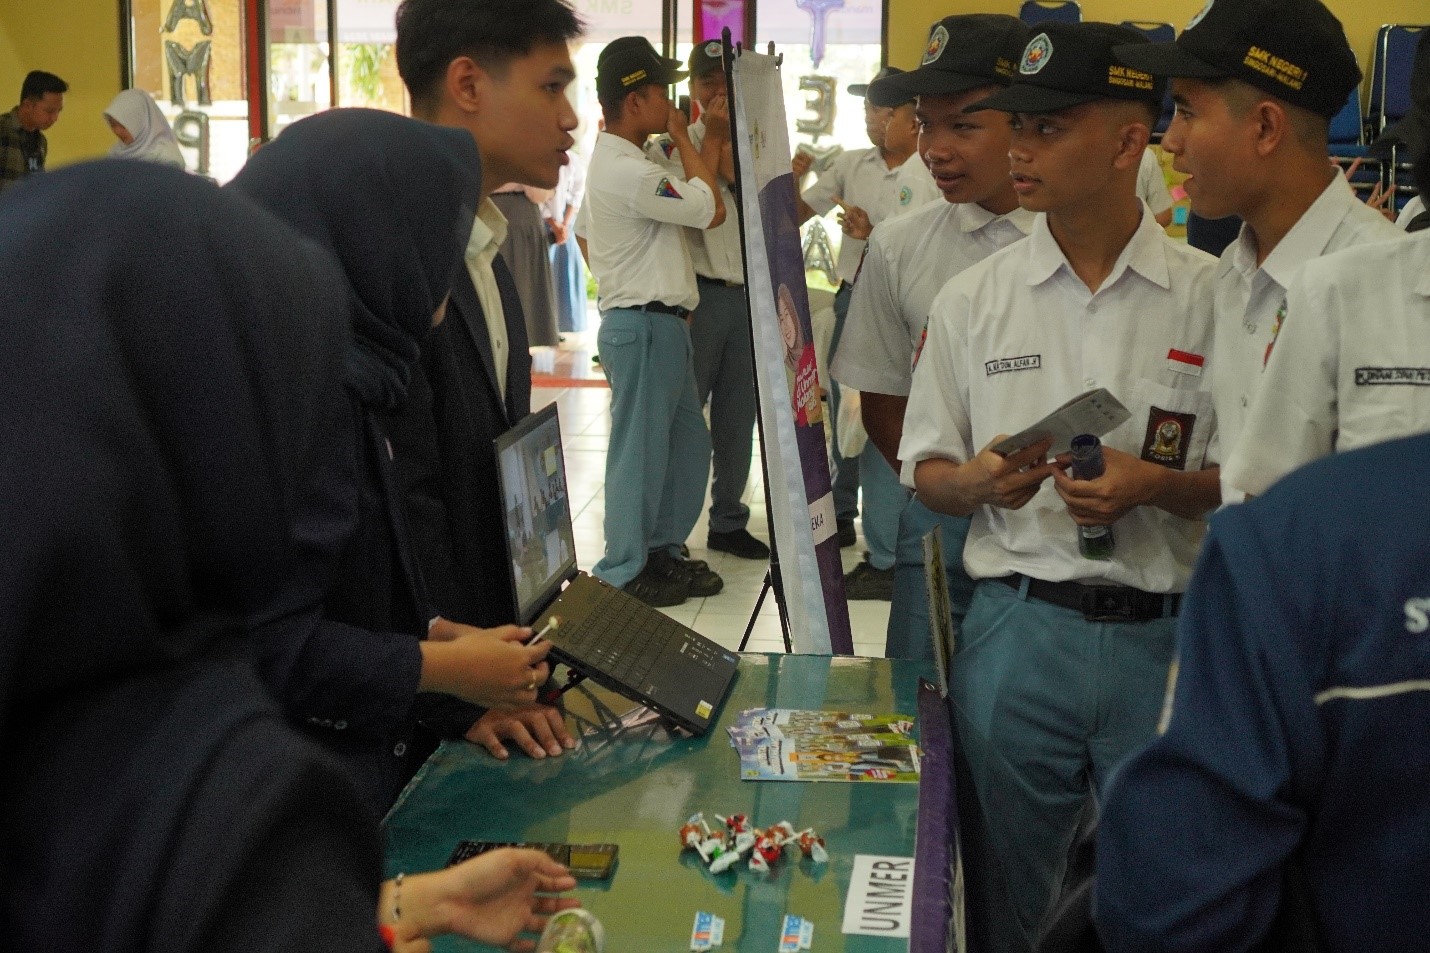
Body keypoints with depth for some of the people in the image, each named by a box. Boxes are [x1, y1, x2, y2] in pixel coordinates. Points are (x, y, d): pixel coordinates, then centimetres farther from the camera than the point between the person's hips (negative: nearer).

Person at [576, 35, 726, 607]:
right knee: (640, 450, -2)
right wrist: (682, 138, -8)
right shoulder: (628, 171, -20)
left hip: (657, 324, 11)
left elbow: (584, 232, 25)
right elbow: (711, 210, -18)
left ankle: (662, 551, 25)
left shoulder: (610, 163, 15)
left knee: (688, 442, 16)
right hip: (645, 327, -11)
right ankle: (623, 574, 8)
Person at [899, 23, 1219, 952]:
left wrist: (1155, 486, -17)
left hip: (1168, 635, -1)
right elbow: (927, 474, 8)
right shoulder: (973, 298, 3)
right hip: (1018, 625, 2)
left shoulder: (1214, 296, -2)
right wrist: (979, 480, -13)